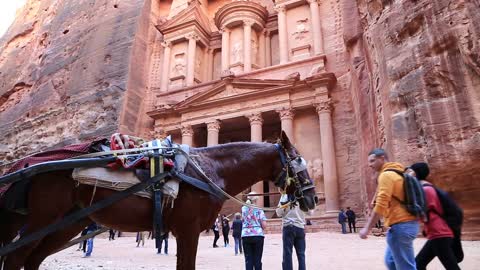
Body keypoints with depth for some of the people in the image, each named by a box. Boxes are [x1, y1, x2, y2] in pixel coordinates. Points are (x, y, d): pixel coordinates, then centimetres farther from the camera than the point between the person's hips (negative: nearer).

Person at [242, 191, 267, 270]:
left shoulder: (243, 208, 6)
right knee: (257, 259, 4)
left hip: (245, 236, 2)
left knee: (248, 259, 6)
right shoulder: (259, 210, -3)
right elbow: (264, 225, -8)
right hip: (258, 235, -2)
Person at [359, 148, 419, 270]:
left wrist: (367, 228, -18)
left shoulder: (386, 175, -13)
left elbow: (381, 205, -20)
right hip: (407, 223, 10)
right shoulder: (397, 173, 17)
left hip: (400, 225, -10)